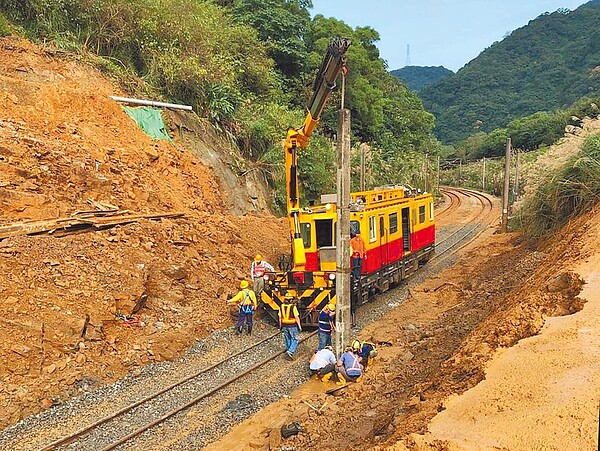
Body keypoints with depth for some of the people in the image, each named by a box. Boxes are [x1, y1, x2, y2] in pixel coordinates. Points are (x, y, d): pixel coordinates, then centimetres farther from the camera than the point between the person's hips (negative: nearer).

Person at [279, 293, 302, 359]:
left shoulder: (281, 307, -1)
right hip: (292, 326, -5)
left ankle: (288, 350, 29)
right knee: (295, 340, 4)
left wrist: (280, 326, 17)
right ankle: (290, 351, -11)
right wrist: (299, 326, -6)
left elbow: (280, 317, 5)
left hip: (285, 326, 5)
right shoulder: (293, 307, -17)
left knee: (287, 339, 19)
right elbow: (297, 317, -14)